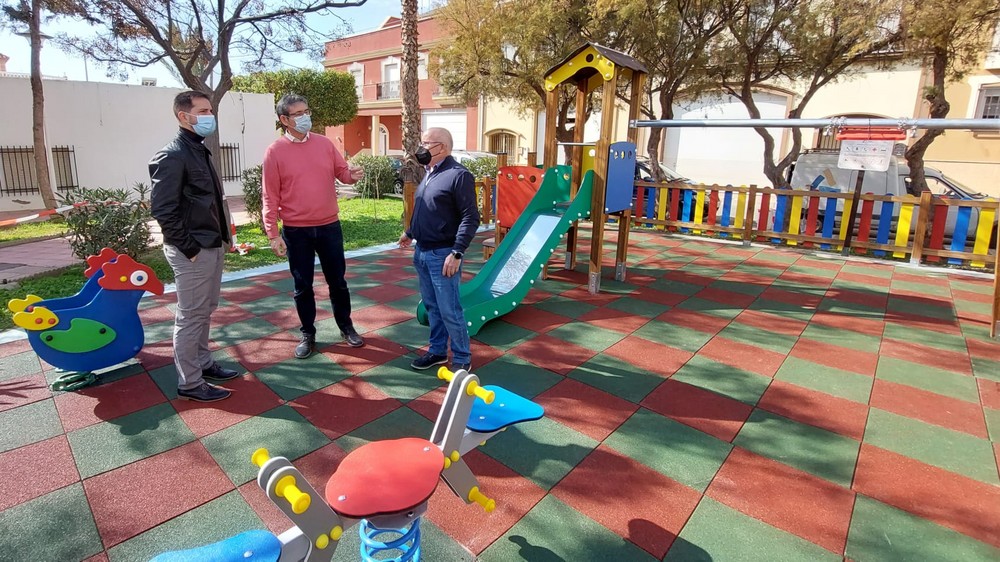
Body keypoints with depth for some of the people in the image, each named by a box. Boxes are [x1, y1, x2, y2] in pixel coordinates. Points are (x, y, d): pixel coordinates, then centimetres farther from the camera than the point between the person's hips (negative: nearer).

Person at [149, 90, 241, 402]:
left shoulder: (201, 151, 13)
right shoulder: (171, 156, -15)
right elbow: (162, 209, -19)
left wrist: (221, 237, 11)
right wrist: (189, 247, -17)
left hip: (212, 245, 9)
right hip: (193, 251, -9)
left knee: (206, 310, 19)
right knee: (191, 315, 0)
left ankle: (203, 363, 34)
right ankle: (189, 383, 12)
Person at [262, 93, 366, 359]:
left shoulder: (324, 143, 3)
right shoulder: (275, 151, -6)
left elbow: (341, 171, 10)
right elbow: (270, 197, -6)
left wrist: (352, 174, -15)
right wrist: (273, 233, -10)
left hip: (329, 226, 2)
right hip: (296, 230, -2)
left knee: (337, 280, 13)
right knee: (302, 285, 9)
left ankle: (346, 326, 30)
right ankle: (308, 333, 25)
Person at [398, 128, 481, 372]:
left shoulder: (459, 175, -14)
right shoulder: (429, 173, 12)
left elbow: (471, 218, -18)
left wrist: (456, 253, -22)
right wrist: (410, 232, 31)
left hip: (442, 254, -8)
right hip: (422, 252, 8)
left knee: (449, 310, -2)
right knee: (432, 307, 16)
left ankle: (462, 358, 14)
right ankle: (437, 351, 31)